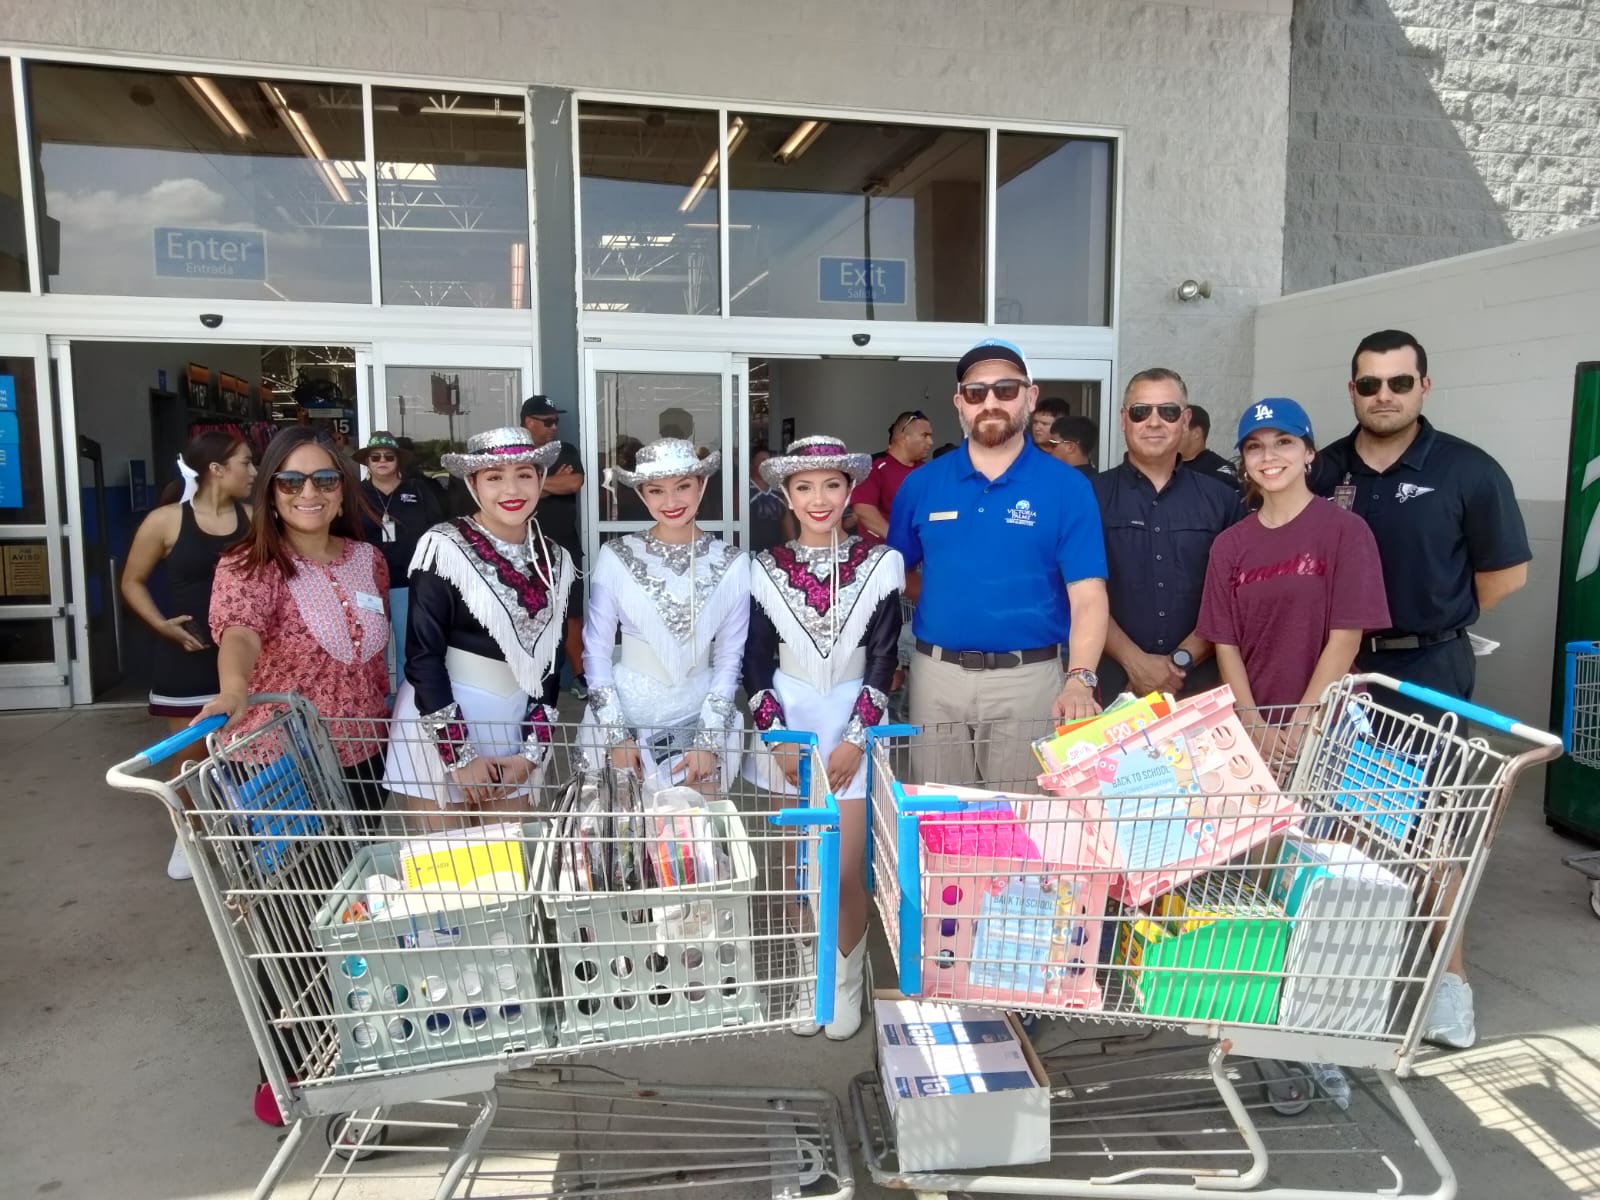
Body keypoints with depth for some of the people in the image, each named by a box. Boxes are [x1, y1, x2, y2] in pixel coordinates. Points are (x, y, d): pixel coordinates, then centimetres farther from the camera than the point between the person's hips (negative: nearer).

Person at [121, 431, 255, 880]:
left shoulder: (253, 519, 0)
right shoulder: (166, 521, -8)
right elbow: (133, 581, 1)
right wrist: (162, 625, -11)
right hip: (188, 656, -2)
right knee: (190, 751, 9)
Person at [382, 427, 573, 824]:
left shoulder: (553, 559, 3)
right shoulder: (445, 548, -12)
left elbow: (547, 659, 8)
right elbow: (423, 656, -13)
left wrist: (532, 750, 1)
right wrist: (459, 755, -15)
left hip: (515, 722, 5)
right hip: (441, 717, -4)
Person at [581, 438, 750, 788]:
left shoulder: (732, 563, -4)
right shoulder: (615, 557, -8)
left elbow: (729, 658, -1)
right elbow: (595, 650, -3)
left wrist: (709, 739, -6)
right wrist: (615, 733, -7)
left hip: (700, 716, 1)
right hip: (628, 712, -1)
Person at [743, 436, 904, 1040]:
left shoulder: (880, 563, -4)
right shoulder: (766, 569, 0)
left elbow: (883, 659, -4)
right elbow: (756, 664, 2)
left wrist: (855, 739, -9)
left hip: (852, 725, -1)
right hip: (788, 724, 1)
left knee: (845, 872, -1)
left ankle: (846, 984, 22)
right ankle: (806, 979, 29)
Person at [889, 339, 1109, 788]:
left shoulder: (1067, 486, -4)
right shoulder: (922, 484, 3)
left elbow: (1087, 595, -10)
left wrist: (1080, 679, -23)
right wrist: (942, 603, -3)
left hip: (1029, 678, -2)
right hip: (937, 675, 2)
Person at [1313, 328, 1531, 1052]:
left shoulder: (1467, 471, -6)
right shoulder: (1323, 472, 2)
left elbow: (1506, 571, 1)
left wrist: (1433, 619, 6)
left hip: (1428, 671, -3)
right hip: (1338, 667, 3)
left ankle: (1449, 979, 14)